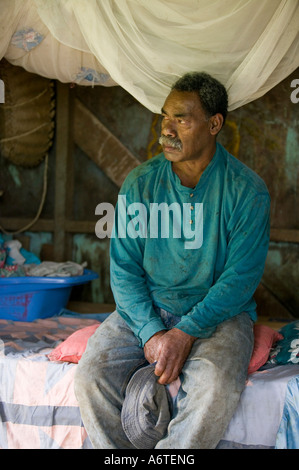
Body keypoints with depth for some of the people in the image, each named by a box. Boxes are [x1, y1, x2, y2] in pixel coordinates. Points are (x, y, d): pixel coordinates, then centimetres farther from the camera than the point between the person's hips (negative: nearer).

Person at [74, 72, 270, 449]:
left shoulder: (246, 189, -6)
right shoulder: (139, 184, 2)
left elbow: (242, 276, -11)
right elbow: (124, 268, -1)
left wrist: (185, 333, -21)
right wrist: (151, 332, -17)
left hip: (219, 313, -2)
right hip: (145, 310, 3)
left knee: (214, 387, -33)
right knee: (91, 373, -23)